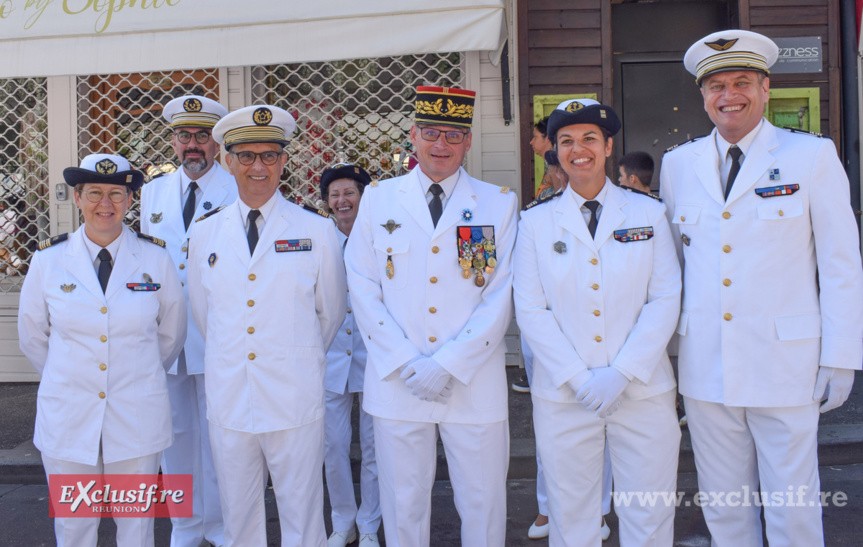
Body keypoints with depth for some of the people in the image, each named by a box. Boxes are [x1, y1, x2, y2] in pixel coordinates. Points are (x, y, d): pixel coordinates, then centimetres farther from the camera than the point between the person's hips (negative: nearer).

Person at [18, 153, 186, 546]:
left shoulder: (156, 258, -5)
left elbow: (171, 334, 8)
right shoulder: (48, 260, -3)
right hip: (67, 416, 1)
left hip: (137, 416, 0)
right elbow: (33, 336, 10)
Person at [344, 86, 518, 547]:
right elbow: (363, 288, 1)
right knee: (402, 506, 11)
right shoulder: (377, 199, 6)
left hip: (475, 387, 0)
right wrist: (406, 364, -8)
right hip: (396, 385, 1)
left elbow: (502, 295, -2)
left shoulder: (498, 203, 4)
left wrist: (449, 365, -11)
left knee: (482, 506, 10)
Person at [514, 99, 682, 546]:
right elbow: (530, 310, -1)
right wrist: (578, 378, -11)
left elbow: (665, 299, -1)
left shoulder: (648, 213, 5)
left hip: (642, 393, 1)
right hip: (564, 397, 0)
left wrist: (621, 374, -11)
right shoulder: (536, 222, 4)